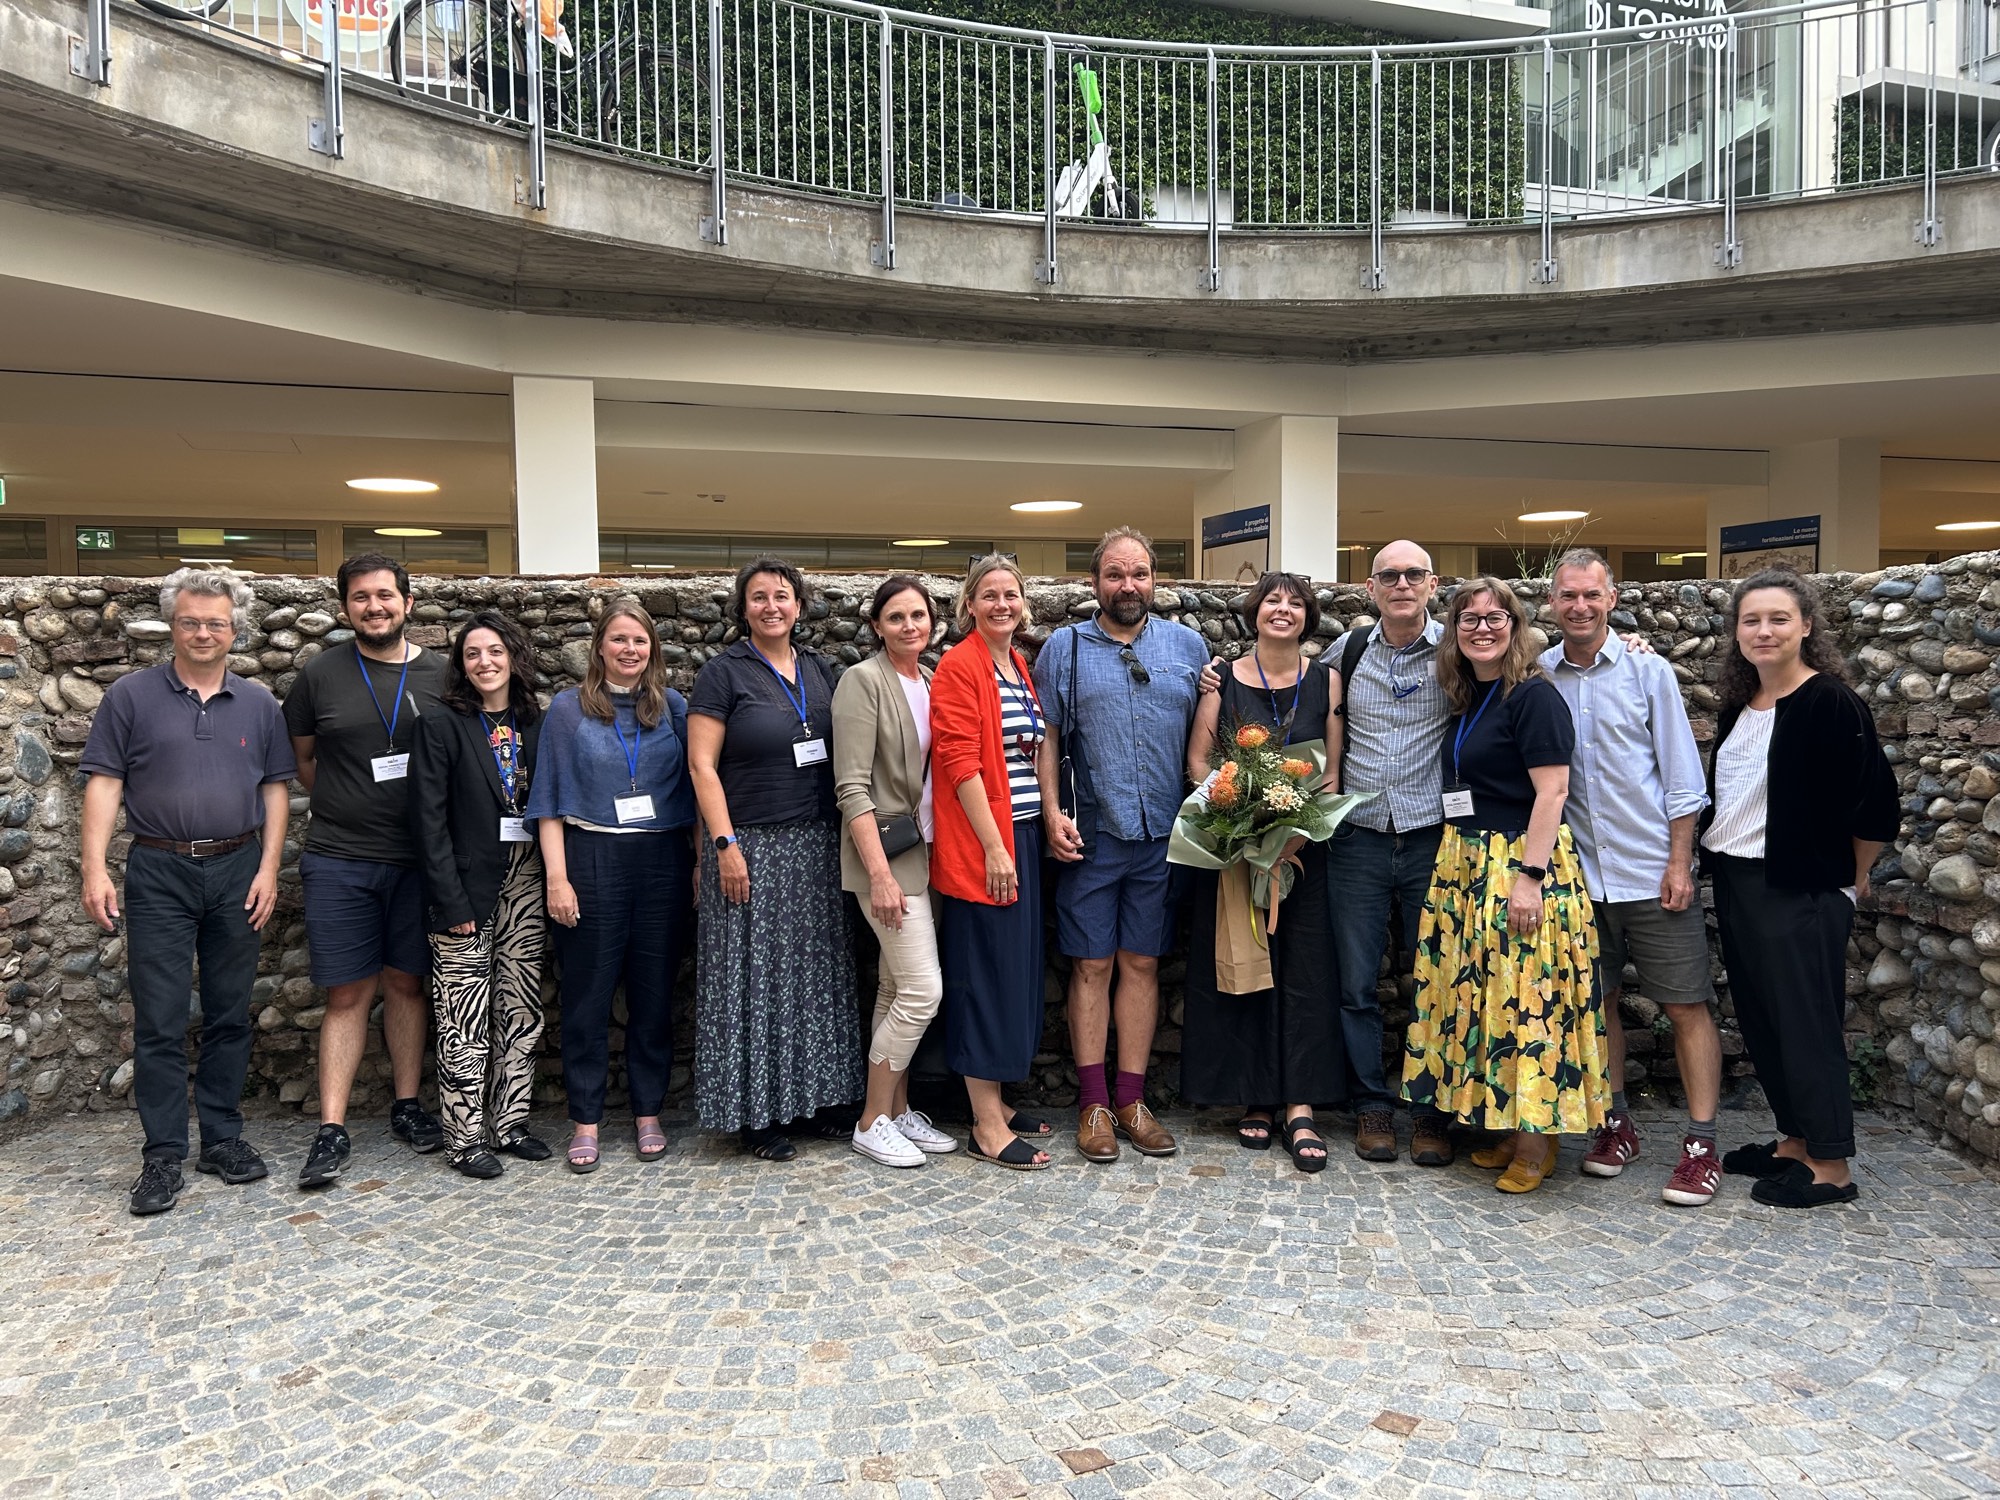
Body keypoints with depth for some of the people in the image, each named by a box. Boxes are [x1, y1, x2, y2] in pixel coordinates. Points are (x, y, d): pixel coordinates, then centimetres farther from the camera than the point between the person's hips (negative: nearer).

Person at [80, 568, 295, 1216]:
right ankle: (163, 1155, 7)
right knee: (160, 1021, -1)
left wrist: (268, 867, -1)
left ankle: (223, 1138, 20)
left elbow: (276, 788, 8)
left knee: (230, 1015, 9)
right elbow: (104, 783, -1)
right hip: (159, 875, -2)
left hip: (238, 873, 2)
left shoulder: (258, 704, 8)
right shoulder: (131, 696, 2)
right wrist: (94, 869, -9)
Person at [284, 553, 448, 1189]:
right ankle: (332, 1130, 6)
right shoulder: (320, 675, 2)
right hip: (339, 861, -1)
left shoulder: (441, 674, 3)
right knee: (348, 994, 1)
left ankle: (407, 1105, 23)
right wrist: (344, 803, 4)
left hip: (417, 858, 1)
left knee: (407, 982, 10)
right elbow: (298, 758, 12)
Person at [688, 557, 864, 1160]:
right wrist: (725, 844, -15)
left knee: (815, 971, 10)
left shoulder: (818, 669, 11)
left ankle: (811, 1095, 23)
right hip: (752, 847, -5)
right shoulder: (724, 671, -5)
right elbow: (702, 764, -9)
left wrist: (843, 835, 7)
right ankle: (755, 1113, 12)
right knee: (754, 977, 1)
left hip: (817, 845, 5)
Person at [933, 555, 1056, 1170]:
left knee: (1016, 968, 12)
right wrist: (993, 846, -19)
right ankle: (987, 1128, 3)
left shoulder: (1021, 667, 15)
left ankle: (993, 1101, 23)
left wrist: (1047, 819, 12)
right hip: (980, 843, -8)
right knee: (987, 973, -4)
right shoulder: (959, 667, -10)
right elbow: (959, 760, -16)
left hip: (1023, 836, 8)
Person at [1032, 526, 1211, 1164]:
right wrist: (1053, 813, -7)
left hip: (1163, 835, 2)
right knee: (1092, 965, 3)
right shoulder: (1064, 647, 3)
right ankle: (1093, 1103, 12)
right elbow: (1048, 737, 3)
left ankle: (1131, 1098, 17)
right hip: (1090, 833, -1)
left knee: (1142, 964, 8)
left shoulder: (1188, 646, 8)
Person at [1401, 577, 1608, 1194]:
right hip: (1465, 866, 8)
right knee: (1478, 995, 11)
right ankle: (1502, 1127, 22)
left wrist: (1530, 876, -22)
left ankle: (1538, 1140, 9)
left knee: (1526, 997, -4)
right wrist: (1458, 860, 15)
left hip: (1520, 865, -8)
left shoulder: (1534, 695, -10)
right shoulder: (1468, 701, 13)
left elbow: (1551, 791, -16)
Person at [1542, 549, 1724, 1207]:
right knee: (1598, 1000, 11)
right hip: (1578, 872, 2)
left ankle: (1702, 1145, 9)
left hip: (1652, 871, -2)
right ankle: (1616, 1124, 25)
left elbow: (1681, 774, -1)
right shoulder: (1538, 677, 3)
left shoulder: (1647, 671, -2)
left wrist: (1679, 863, -7)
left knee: (1686, 1004, 1)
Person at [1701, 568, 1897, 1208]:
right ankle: (1794, 1140, 27)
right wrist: (1707, 858, 13)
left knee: (1806, 1021, 0)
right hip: (1735, 883, 8)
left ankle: (1831, 1167, 11)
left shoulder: (1831, 702, -13)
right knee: (1759, 1017, 13)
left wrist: (1851, 878, -1)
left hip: (1801, 890, -8)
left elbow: (1873, 803, -11)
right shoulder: (1738, 705, 10)